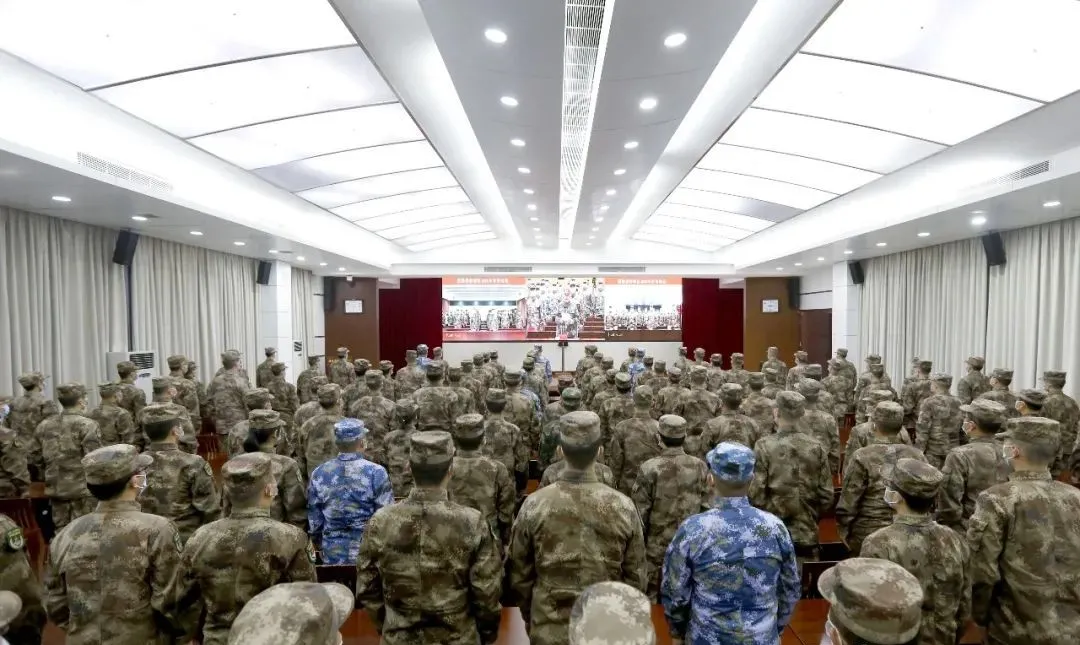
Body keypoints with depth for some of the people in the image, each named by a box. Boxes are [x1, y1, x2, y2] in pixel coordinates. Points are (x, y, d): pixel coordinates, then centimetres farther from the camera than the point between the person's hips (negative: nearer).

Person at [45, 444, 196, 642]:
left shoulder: (65, 536, -6)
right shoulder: (156, 530, -22)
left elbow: (55, 605, 5)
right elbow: (173, 602, -18)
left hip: (82, 640, 4)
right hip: (142, 639, -4)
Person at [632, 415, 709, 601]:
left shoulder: (649, 468, -18)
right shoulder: (700, 467, -8)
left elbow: (640, 513, -13)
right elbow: (706, 508, 0)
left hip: (656, 548, -3)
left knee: (649, 600, 13)